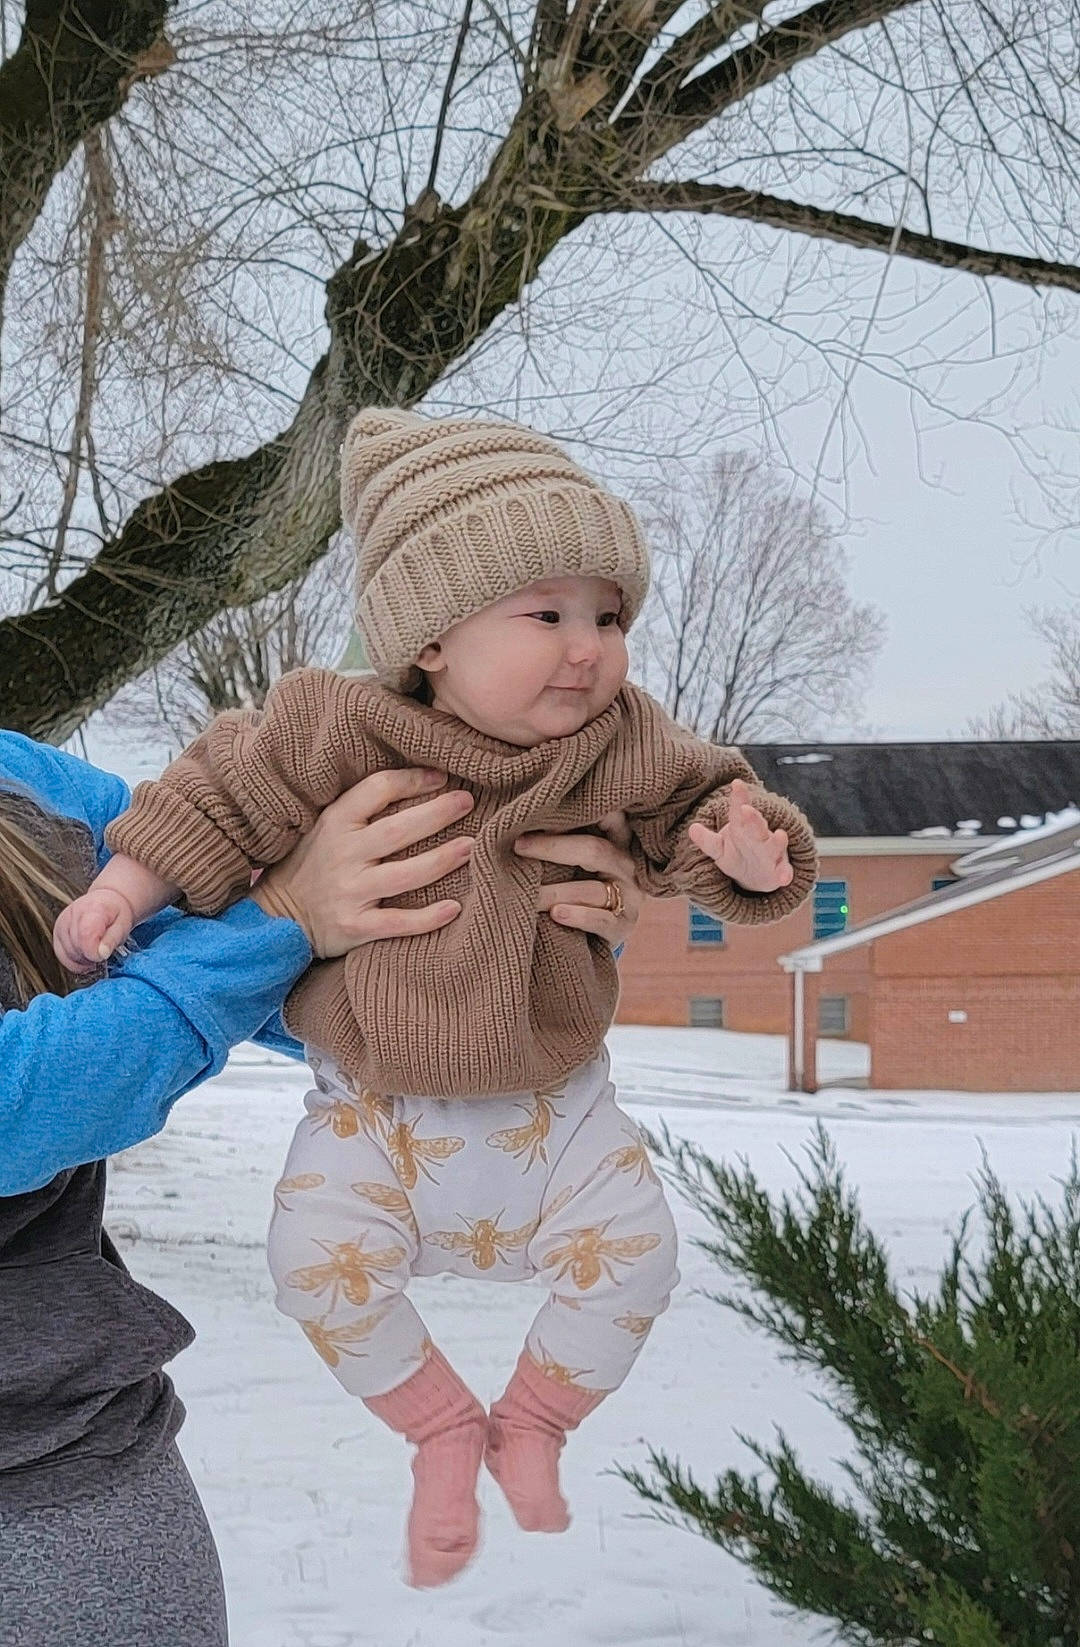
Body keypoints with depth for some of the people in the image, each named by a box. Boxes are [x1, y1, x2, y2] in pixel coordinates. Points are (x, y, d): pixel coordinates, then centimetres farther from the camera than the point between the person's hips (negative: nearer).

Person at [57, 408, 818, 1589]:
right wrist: (124, 891, -11)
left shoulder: (621, 745, -9)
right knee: (318, 1255, -16)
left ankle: (533, 1420, 17)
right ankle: (442, 1426, 12)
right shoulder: (338, 732, -15)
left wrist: (739, 851, -23)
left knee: (630, 1249, -13)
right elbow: (225, 796, -6)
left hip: (551, 1096, 1)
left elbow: (691, 806, 0)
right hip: (374, 1099, -1)